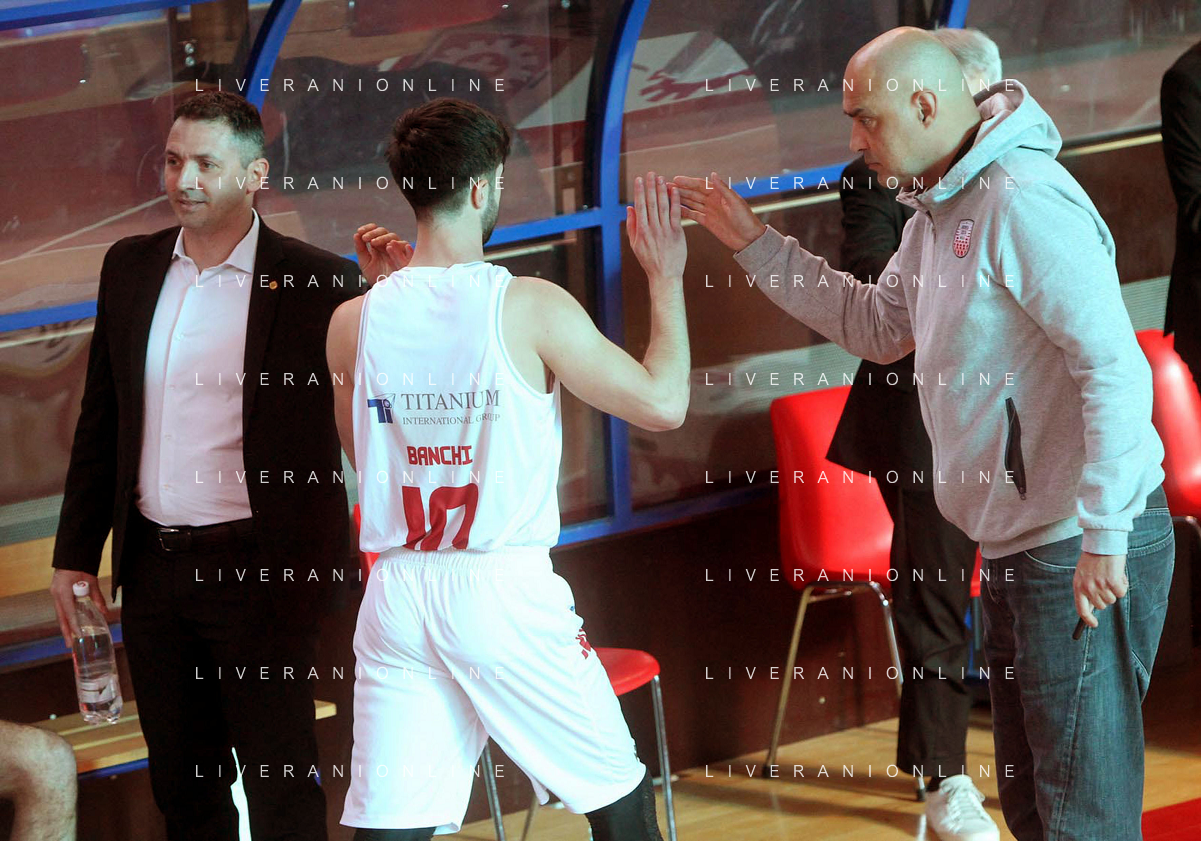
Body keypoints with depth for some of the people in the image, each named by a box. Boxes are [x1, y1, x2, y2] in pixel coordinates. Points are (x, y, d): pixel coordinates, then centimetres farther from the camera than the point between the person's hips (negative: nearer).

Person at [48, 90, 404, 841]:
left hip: (257, 572, -5)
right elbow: (101, 421, 13)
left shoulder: (314, 284, -8)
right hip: (153, 567, 5)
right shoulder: (131, 267, 7)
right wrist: (76, 553, 12)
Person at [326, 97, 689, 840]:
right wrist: (666, 276, 8)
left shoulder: (356, 320, 2)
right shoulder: (529, 308, -9)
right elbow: (662, 402, -6)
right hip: (505, 589, -3)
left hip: (398, 592, 4)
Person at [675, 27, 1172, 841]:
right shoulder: (937, 209, 12)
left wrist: (1104, 537, -25)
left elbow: (1117, 368, -25)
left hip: (1087, 552, -10)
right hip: (1016, 543, 10)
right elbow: (876, 327, 25)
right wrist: (757, 244, 18)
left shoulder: (1023, 201, -20)